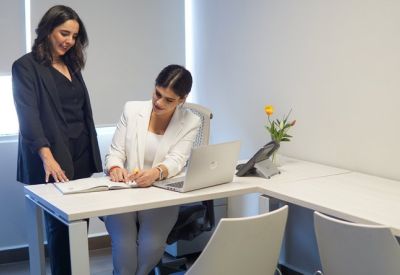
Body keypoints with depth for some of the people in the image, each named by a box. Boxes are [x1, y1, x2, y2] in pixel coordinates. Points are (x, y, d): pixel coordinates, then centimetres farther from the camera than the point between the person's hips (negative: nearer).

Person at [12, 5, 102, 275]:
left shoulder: (72, 65, 16)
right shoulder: (26, 66, -6)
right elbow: (28, 114, -17)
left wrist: (94, 156, 16)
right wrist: (47, 156, -29)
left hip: (82, 156, 6)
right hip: (53, 159, -6)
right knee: (60, 225, -2)